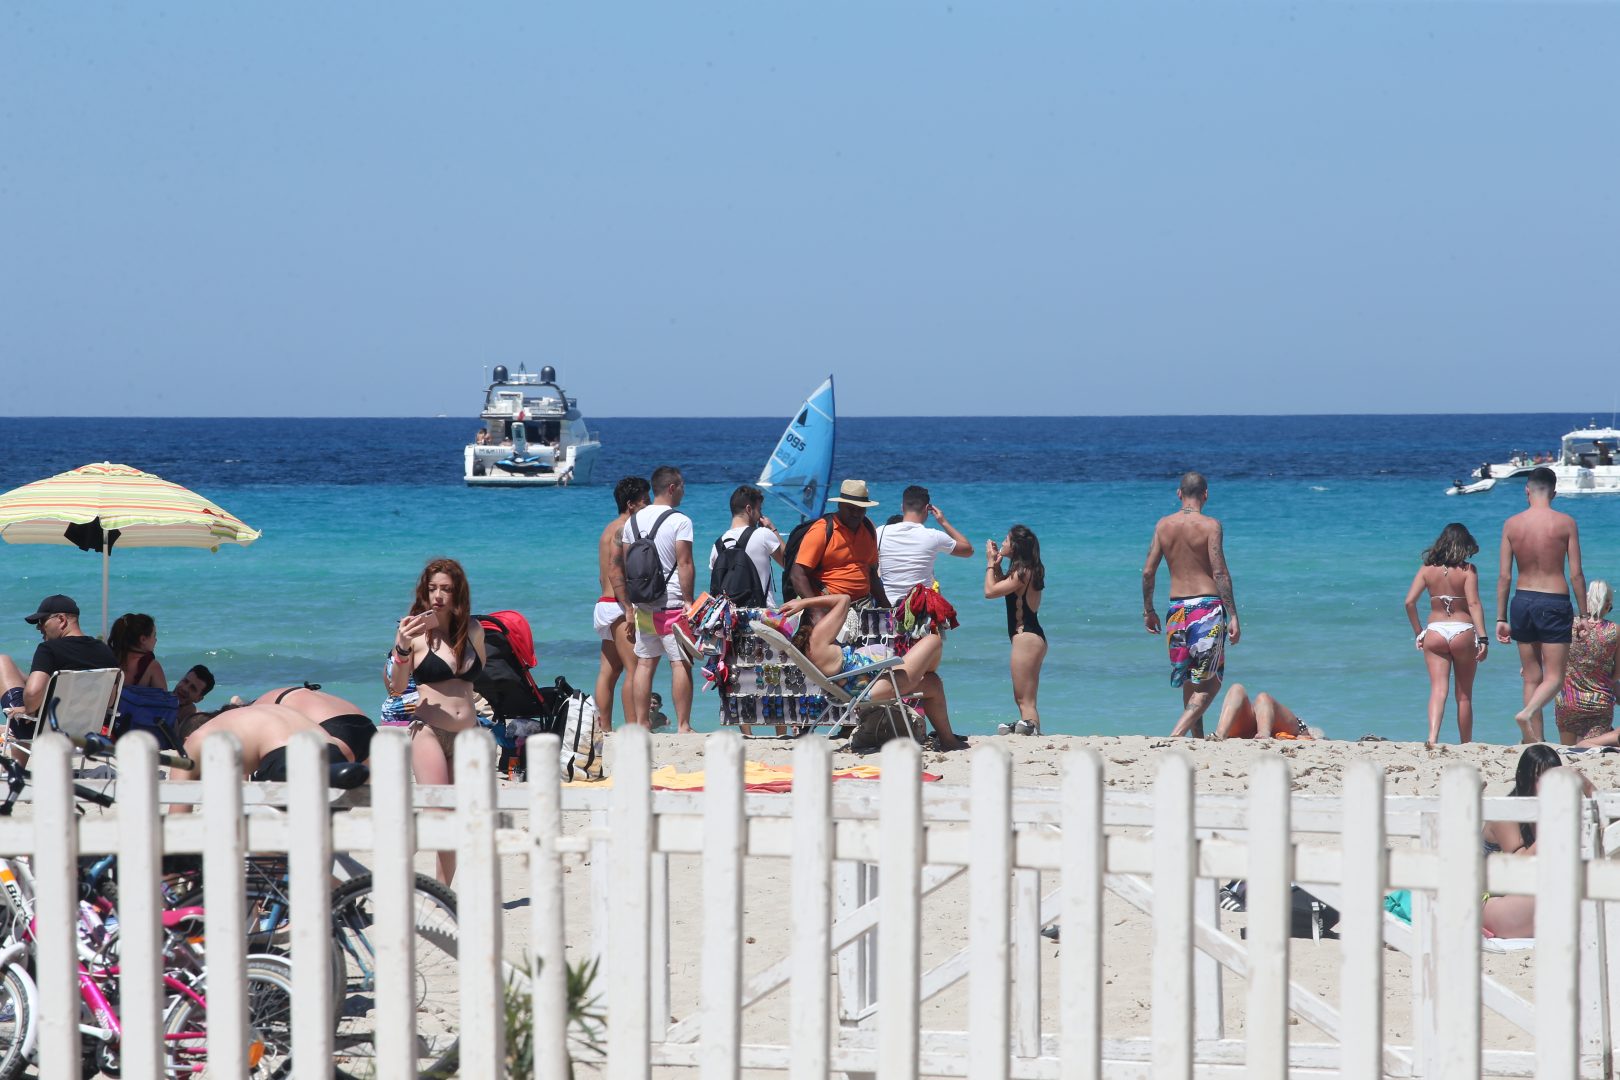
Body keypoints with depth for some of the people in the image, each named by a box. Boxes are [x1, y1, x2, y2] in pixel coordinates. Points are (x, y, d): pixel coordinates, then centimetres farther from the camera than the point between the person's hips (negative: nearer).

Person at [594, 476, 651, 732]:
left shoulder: (611, 529, 20)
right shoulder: (623, 529, -11)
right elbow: (615, 571, -20)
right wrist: (629, 609, -23)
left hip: (605, 603, 10)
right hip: (619, 605, -10)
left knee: (609, 670, 8)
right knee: (635, 669, -12)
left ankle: (603, 728, 8)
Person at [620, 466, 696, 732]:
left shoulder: (633, 521, 11)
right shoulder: (679, 521, -8)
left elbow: (624, 564, 13)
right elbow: (684, 563, -14)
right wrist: (689, 601, -11)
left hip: (643, 606, 6)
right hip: (673, 603, -6)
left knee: (644, 663, 9)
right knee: (681, 663, -4)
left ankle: (640, 724, 9)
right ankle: (683, 725, -8)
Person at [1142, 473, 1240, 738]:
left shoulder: (1163, 525, 5)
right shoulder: (1210, 525, -9)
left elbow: (1148, 572, 5)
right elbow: (1220, 573, -13)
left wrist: (1148, 610, 17)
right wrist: (1233, 615, -11)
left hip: (1177, 607, 5)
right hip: (1207, 606, -5)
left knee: (1189, 681, 17)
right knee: (1209, 683, -2)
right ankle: (1176, 735, -18)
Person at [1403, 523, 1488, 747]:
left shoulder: (1428, 568, 3)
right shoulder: (1467, 570, -5)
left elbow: (1409, 602, -1)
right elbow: (1474, 604, -13)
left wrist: (1418, 632, 9)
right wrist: (1482, 638, -14)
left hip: (1434, 632, 1)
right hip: (1462, 632, -1)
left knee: (1438, 688, -4)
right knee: (1464, 694, 11)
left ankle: (1432, 736, -26)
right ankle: (1466, 744, 19)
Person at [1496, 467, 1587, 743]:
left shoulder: (1511, 524, 0)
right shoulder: (1566, 523, -7)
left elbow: (1504, 576, 0)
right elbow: (1576, 574, -7)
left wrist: (1501, 619, 7)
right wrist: (1584, 615, 2)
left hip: (1522, 601, 3)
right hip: (1555, 603, -3)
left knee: (1532, 678, 13)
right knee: (1554, 678, 1)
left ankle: (1535, 741, 14)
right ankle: (1527, 714, -27)